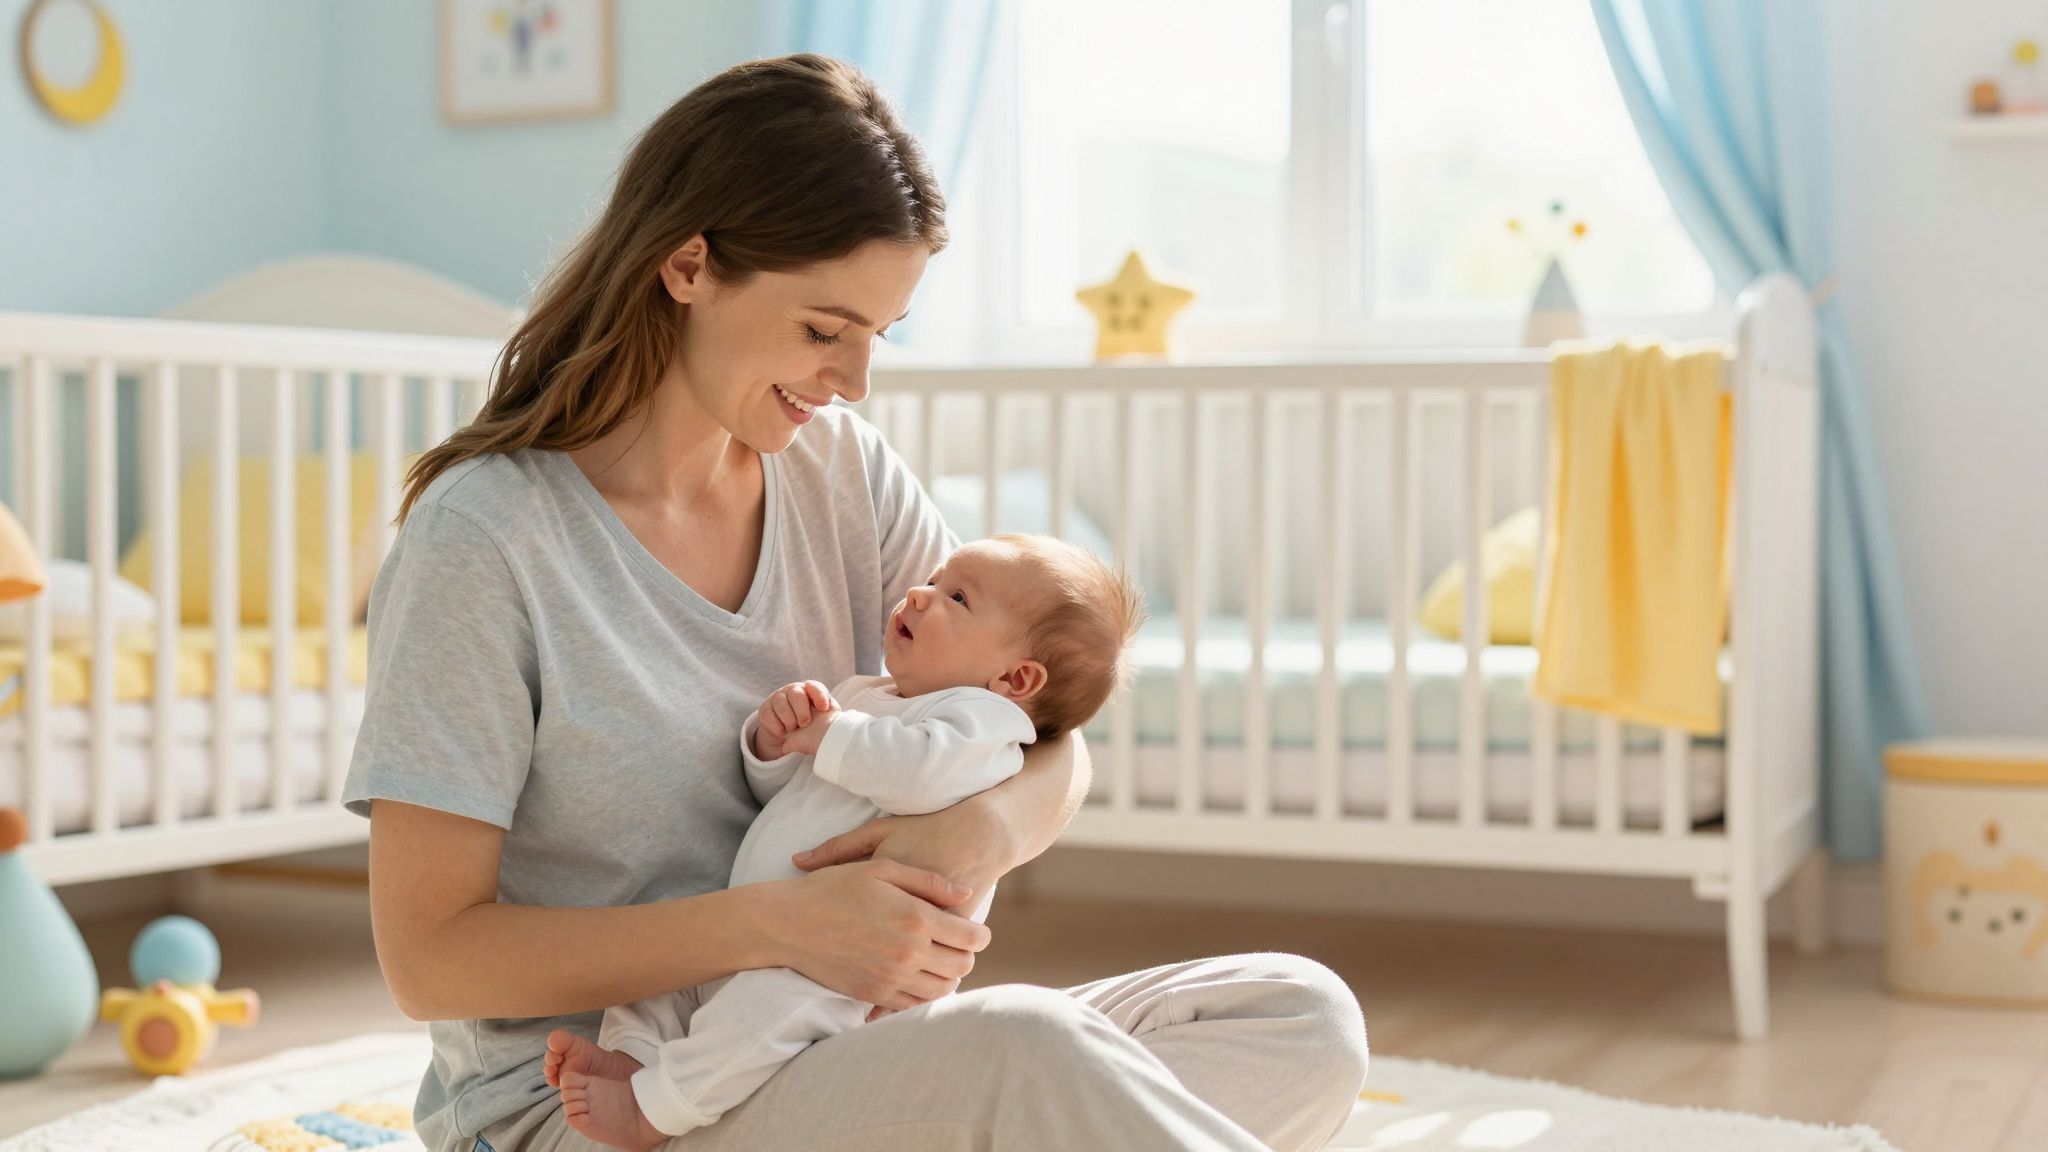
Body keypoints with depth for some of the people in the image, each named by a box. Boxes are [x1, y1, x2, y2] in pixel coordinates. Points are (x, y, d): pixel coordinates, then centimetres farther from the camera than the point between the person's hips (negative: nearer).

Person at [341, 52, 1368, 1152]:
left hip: (833, 1047, 7)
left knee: (1302, 1016, -14)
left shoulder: (841, 467, 5)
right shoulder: (482, 537, -13)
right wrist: (778, 922, -23)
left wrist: (985, 829, -17)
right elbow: (427, 957, -14)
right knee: (1026, 1052, -36)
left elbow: (1053, 744, 8)